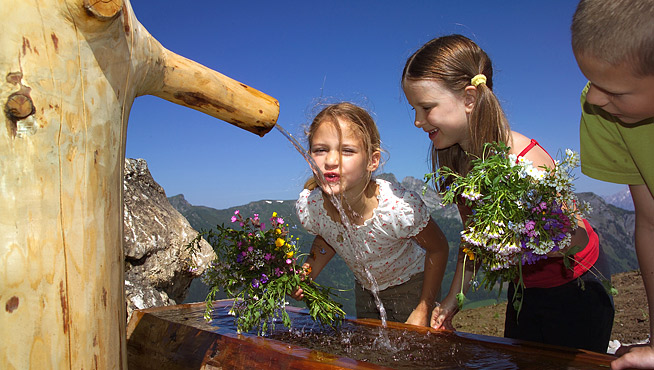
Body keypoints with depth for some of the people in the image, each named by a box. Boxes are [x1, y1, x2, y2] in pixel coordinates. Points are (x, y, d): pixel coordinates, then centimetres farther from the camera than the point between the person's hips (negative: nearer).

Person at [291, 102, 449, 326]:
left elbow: (438, 249, -18)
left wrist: (422, 312, -14)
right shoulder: (308, 207, -26)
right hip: (365, 289, 4)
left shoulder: (399, 207, -37)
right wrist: (306, 274, -17)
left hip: (412, 286, -3)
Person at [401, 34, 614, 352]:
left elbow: (578, 237, -23)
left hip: (575, 287, -6)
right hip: (524, 287, 6)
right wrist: (454, 296, -3)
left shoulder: (525, 162, -33)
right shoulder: (454, 158, -14)